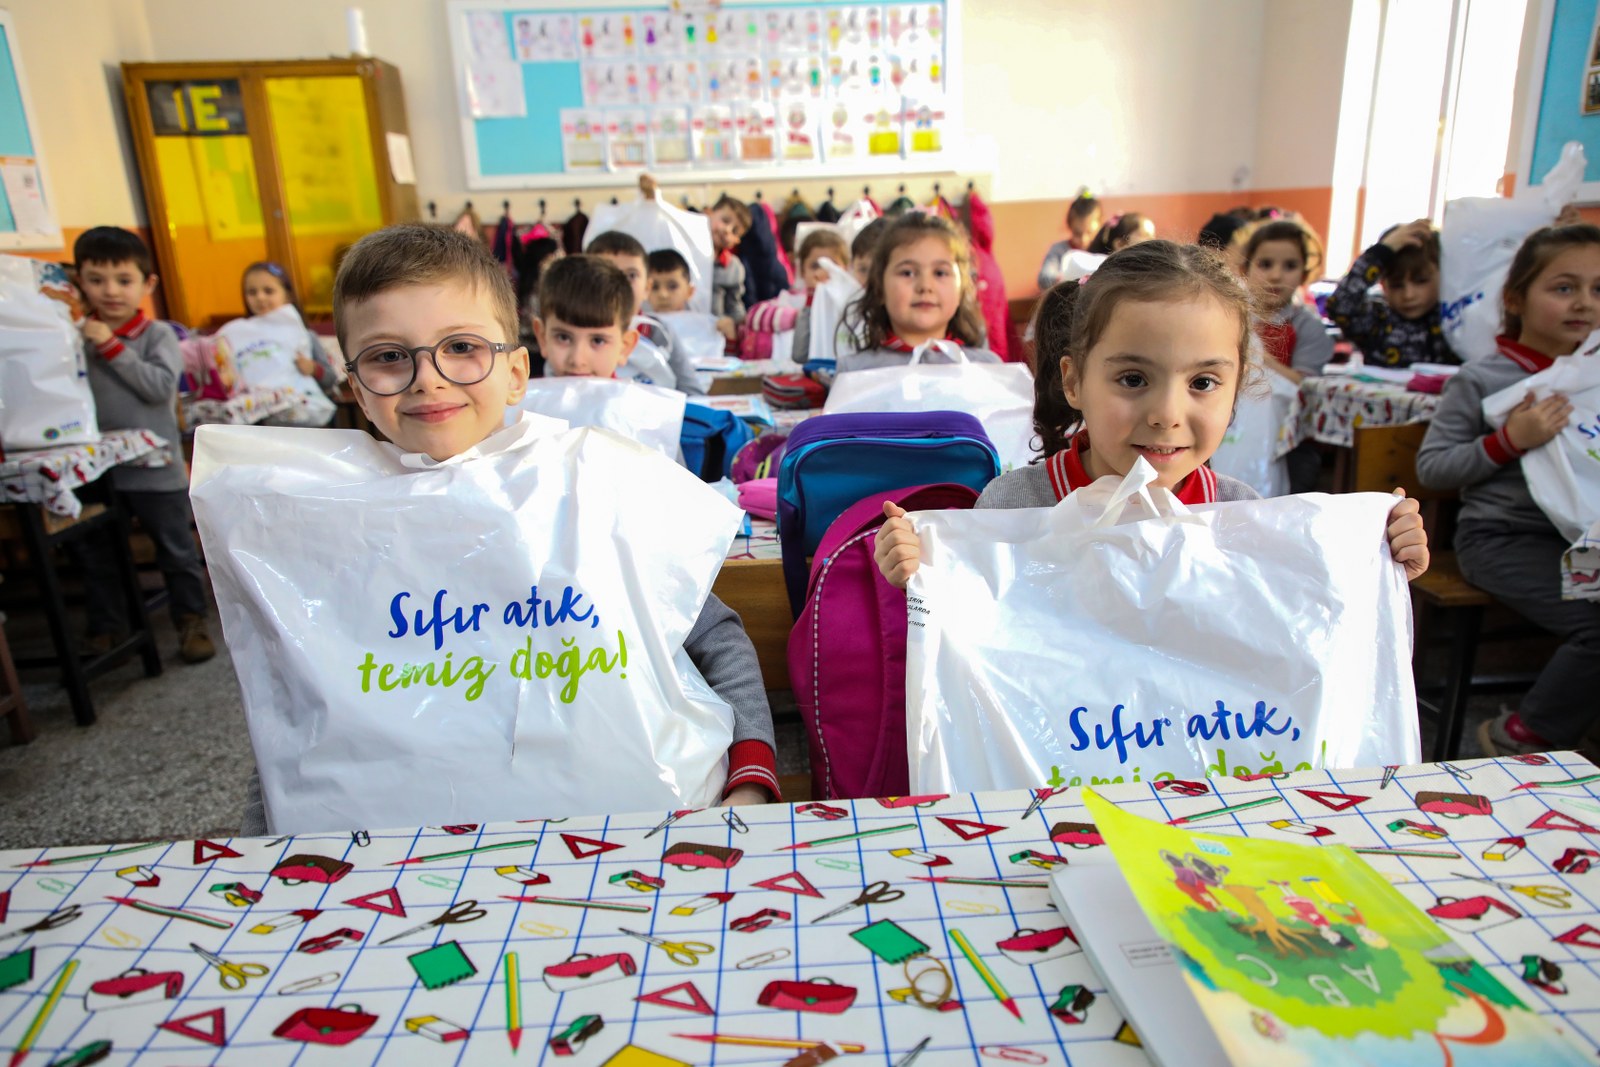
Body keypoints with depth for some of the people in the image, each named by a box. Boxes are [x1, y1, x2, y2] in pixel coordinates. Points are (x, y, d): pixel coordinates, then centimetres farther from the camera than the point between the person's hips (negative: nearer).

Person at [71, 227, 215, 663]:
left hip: (155, 468, -4)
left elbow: (160, 386, -20)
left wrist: (111, 346, -19)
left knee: (177, 552, 9)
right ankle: (105, 628, 29)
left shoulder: (158, 335, -5)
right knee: (95, 557, 14)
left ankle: (191, 621, 23)